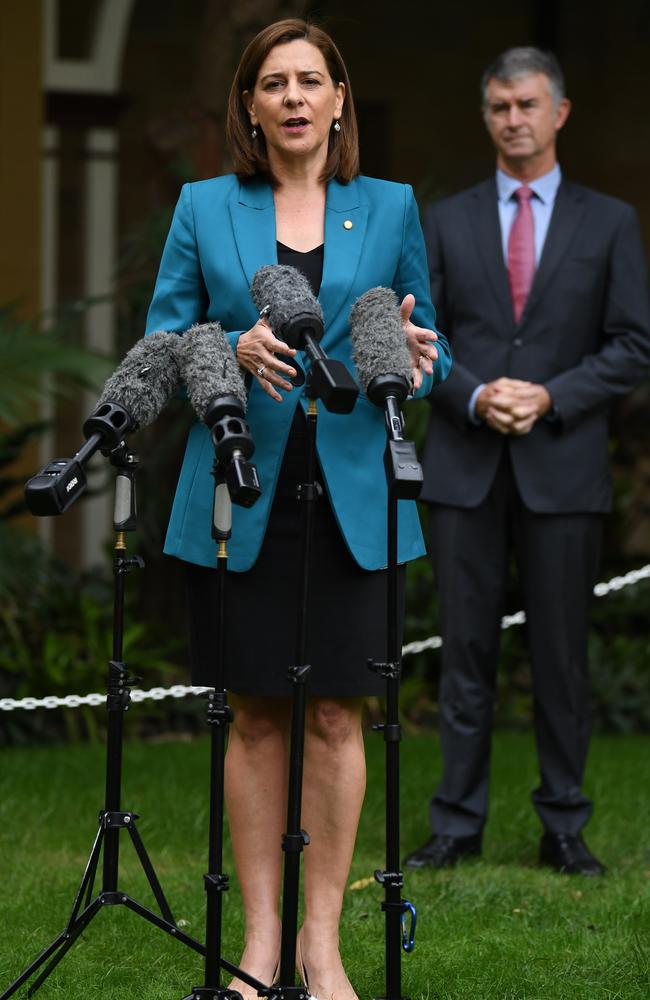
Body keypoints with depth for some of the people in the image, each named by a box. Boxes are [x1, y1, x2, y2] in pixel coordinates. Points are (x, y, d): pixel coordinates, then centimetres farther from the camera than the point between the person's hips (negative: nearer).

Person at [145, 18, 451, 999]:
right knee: (256, 714, 3)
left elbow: (432, 350, 10)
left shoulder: (390, 207, 8)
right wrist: (234, 349, -17)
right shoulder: (203, 208, 6)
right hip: (239, 496, 0)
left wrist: (413, 356, -14)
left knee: (336, 713, 0)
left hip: (352, 493, 0)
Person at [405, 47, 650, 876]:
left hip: (563, 466, -1)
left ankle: (564, 829, 9)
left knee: (562, 655, 2)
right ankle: (457, 824, 6)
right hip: (464, 465, 1)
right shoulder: (447, 221, 10)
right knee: (466, 652, 2)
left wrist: (552, 396, -11)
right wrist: (474, 396, -10)